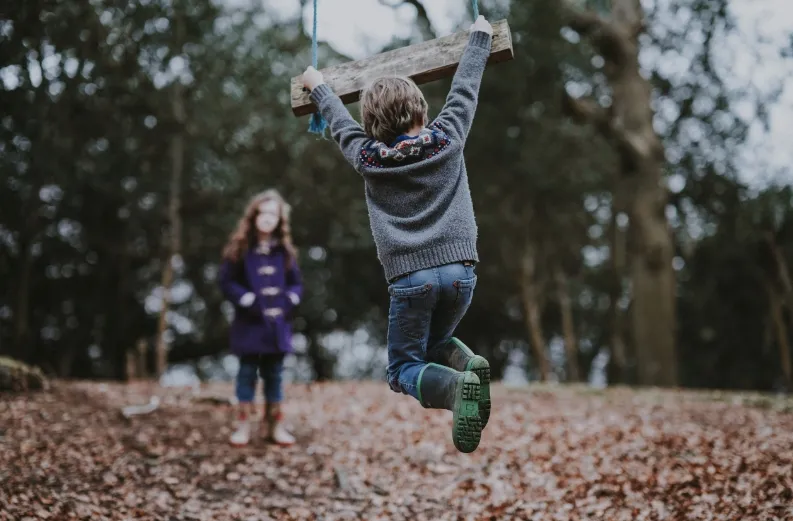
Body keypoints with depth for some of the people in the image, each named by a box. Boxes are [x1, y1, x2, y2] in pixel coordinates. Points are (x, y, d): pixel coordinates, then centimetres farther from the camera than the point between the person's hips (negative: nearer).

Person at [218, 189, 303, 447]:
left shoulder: (284, 250, 7)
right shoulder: (240, 249, -3)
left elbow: (296, 283, 11)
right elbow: (227, 282, -5)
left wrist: (288, 301, -7)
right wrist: (249, 301, -14)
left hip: (277, 323, 3)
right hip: (249, 323, -3)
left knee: (274, 374, 9)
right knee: (248, 372, 2)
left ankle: (275, 425, 16)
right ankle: (244, 424, 7)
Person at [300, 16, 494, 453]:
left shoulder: (367, 158, 4)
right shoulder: (447, 139, 4)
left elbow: (339, 121, 23)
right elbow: (465, 88, 18)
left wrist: (318, 86, 42)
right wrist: (479, 36, 33)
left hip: (410, 276, -2)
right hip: (460, 269, 2)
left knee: (404, 369, 9)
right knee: (434, 344, 27)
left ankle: (456, 385, -25)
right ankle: (467, 364, -8)